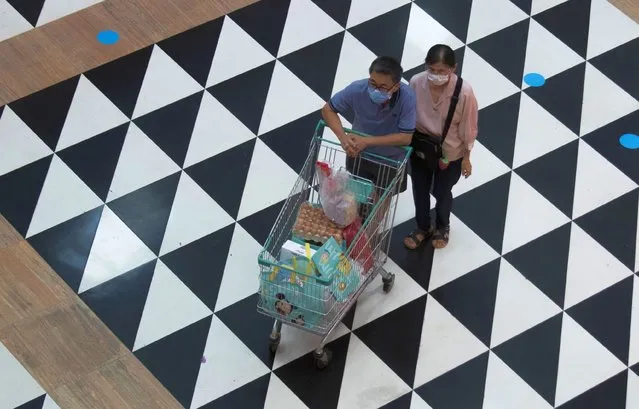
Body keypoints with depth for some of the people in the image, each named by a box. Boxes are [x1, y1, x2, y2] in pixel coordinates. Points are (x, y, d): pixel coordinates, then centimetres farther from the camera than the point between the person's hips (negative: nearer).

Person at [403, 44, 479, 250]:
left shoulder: (464, 92, -31)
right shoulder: (416, 82, -24)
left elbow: (468, 127, -15)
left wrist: (466, 158, -4)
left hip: (449, 153, -2)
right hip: (419, 148, 2)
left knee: (441, 192, 23)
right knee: (419, 190, 24)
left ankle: (442, 227, 54)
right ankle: (423, 228, 52)